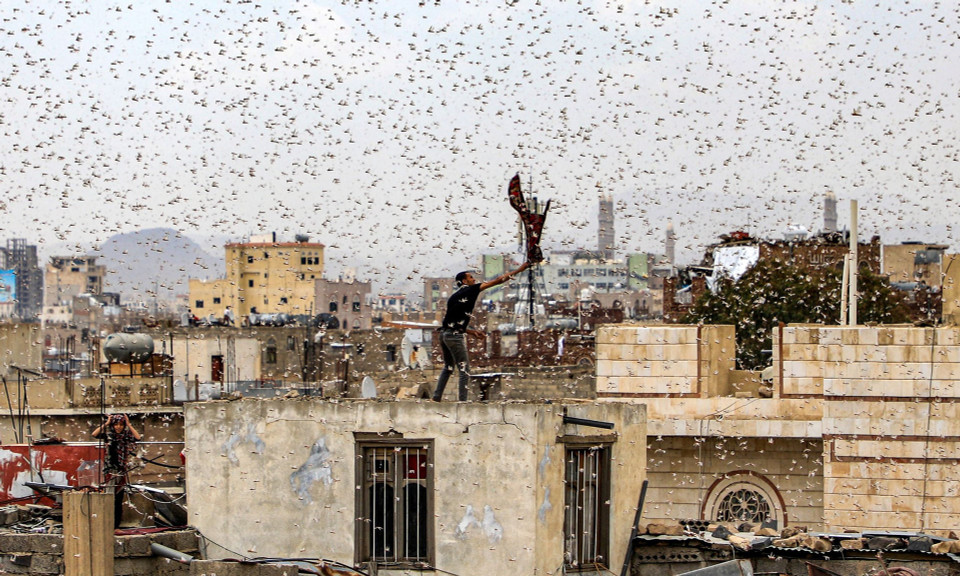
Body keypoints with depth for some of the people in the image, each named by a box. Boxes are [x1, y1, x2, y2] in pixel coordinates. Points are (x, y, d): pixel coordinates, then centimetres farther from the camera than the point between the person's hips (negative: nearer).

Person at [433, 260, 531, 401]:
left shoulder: (454, 296, 18)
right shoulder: (469, 290, -4)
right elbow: (497, 281, -4)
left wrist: (471, 332, 22)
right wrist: (519, 270, 0)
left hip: (445, 333, 8)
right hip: (455, 336, -8)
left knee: (448, 367, 21)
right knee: (464, 369, -3)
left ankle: (436, 396, 18)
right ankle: (462, 400, -6)